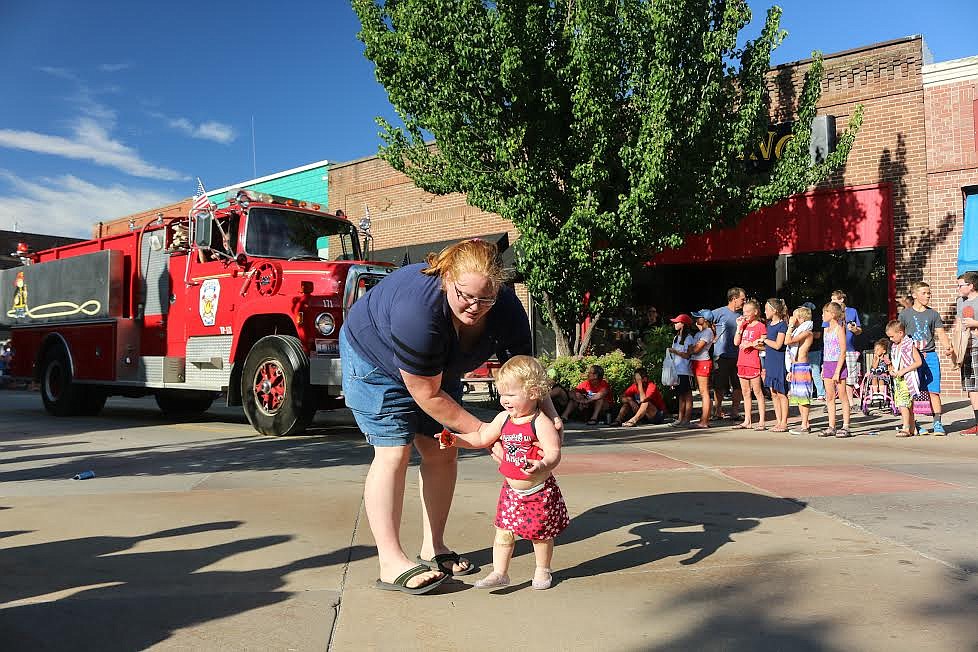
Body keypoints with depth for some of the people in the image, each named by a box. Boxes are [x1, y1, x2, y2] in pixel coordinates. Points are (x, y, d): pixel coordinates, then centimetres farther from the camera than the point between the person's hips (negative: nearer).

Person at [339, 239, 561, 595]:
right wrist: (482, 433, -28)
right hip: (374, 357, -6)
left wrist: (550, 416, -33)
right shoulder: (418, 310, -42)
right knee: (394, 452, -15)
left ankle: (433, 548, 13)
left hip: (436, 367, 6)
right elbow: (427, 394, -33)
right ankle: (391, 565, -13)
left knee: (442, 452, 1)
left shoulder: (506, 310, -25)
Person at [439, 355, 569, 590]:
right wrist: (455, 439, -1)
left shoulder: (541, 422, -19)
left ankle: (542, 571, 32)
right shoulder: (503, 419, 1)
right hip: (511, 490, 5)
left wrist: (542, 466, -46)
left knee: (541, 533, 11)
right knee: (503, 531, 5)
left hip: (540, 491, -5)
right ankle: (499, 573, 15)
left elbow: (554, 453, -26)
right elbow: (482, 438, 11)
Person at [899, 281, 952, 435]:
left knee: (934, 390, -3)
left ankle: (937, 423, 4)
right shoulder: (905, 314, 4)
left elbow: (941, 333, 8)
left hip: (930, 355, 1)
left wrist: (947, 347, -10)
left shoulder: (933, 314, 10)